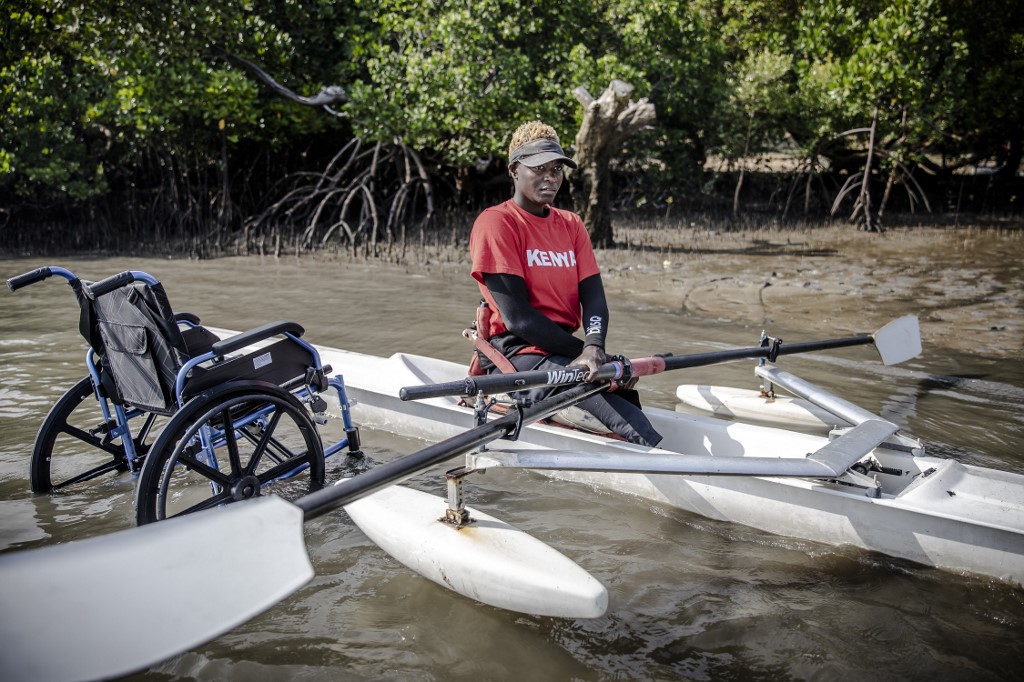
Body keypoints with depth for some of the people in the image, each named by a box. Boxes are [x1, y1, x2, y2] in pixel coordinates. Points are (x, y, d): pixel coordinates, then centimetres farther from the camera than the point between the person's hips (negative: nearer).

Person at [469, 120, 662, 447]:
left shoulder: (572, 224, 17)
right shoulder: (496, 223, -5)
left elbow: (594, 297, 4)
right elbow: (517, 318, -13)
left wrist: (594, 347, -18)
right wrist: (582, 350, -13)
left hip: (563, 351, 6)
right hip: (516, 355, -6)